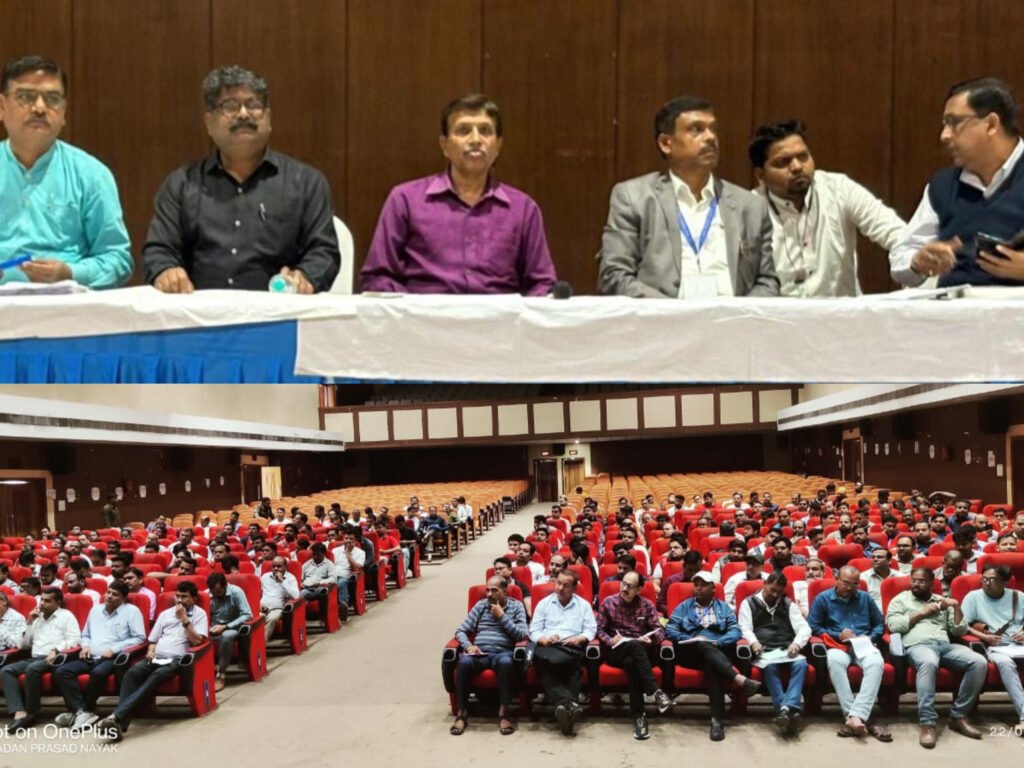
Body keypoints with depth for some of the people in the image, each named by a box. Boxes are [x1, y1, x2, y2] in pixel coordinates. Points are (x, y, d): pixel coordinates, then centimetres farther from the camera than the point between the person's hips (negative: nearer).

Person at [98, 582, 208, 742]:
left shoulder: (199, 614, 8)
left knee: (156, 676, -36)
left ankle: (116, 716, -45)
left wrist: (184, 619, -8)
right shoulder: (166, 613, 22)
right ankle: (120, 722, -41)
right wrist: (151, 650, 4)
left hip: (176, 660, -5)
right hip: (157, 658, 5)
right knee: (133, 672, -28)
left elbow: (196, 640, -6)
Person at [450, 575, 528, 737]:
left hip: (502, 652, -2)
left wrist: (502, 616, -4)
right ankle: (462, 713, -23)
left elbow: (522, 635, 0)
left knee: (506, 662, -40)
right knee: (464, 662, -34)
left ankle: (503, 713, -30)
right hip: (479, 652, 2)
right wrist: (468, 645, -8)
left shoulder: (516, 606, 12)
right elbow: (461, 631, 13)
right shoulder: (481, 604, 16)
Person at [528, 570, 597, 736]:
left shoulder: (584, 605, 21)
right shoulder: (544, 603, 22)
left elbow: (591, 630, 11)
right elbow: (534, 630, 12)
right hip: (547, 646, 0)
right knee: (542, 663, -38)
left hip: (571, 647, 0)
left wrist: (579, 638, -11)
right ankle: (569, 703, -52)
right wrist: (544, 639, -10)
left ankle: (562, 705, -49)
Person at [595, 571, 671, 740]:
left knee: (631, 662, -37)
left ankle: (638, 716, -39)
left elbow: (659, 630, 6)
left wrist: (651, 640, -15)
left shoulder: (647, 605, 10)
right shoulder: (608, 602, 7)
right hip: (616, 651, -1)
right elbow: (599, 629, 6)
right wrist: (610, 640, -14)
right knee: (634, 646, -37)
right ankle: (655, 691, -46)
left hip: (641, 652, 1)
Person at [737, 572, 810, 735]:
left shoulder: (788, 604, 22)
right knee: (770, 666, -37)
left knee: (801, 663, -32)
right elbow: (745, 629, 2)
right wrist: (754, 642, -21)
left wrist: (797, 643, -13)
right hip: (764, 651, -2)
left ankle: (788, 708, -47)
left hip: (786, 650, 2)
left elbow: (804, 628, 10)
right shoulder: (749, 603, 16)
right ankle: (783, 709, -48)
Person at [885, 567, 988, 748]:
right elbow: (893, 624, 0)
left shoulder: (942, 601, 27)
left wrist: (956, 607, 5)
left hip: (945, 645, 5)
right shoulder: (901, 599, 18)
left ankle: (958, 716, -14)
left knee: (980, 662, -23)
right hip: (918, 645, -4)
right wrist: (921, 613, 1)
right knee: (929, 662, -42)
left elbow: (959, 631, 20)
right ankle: (927, 723, -42)